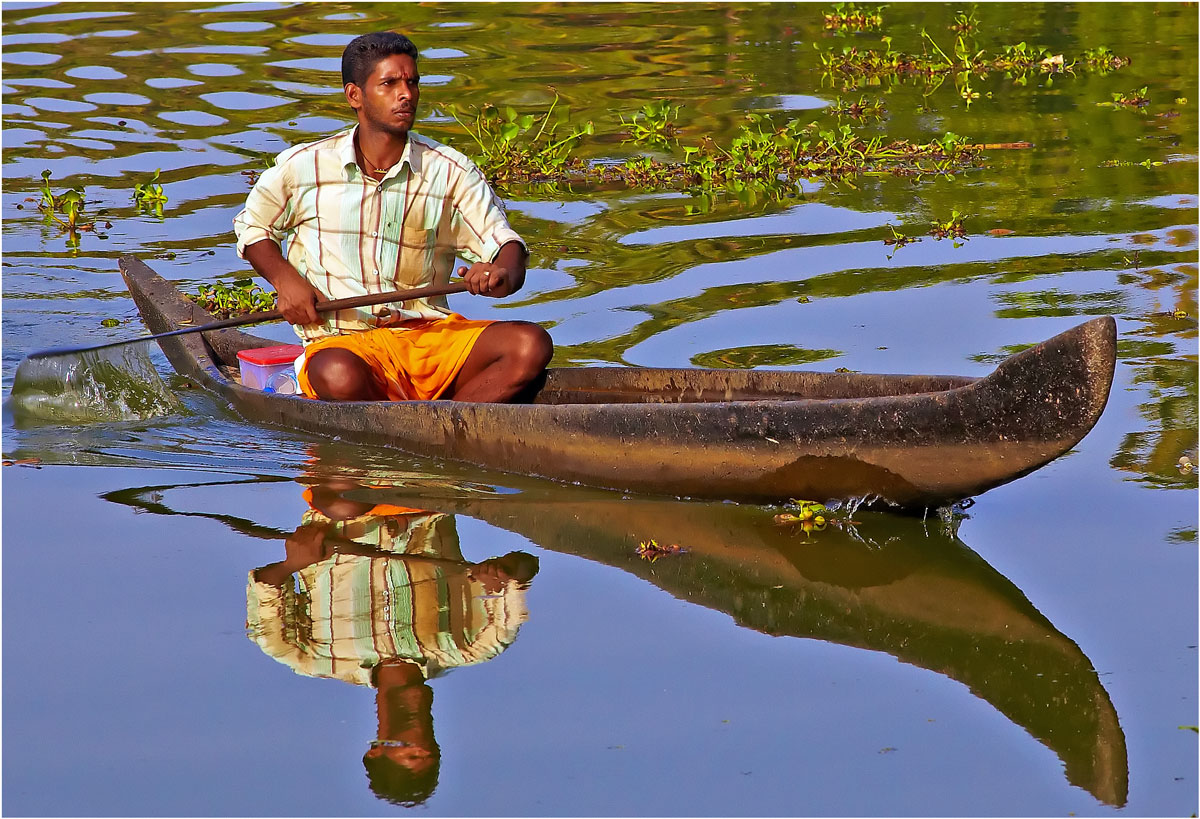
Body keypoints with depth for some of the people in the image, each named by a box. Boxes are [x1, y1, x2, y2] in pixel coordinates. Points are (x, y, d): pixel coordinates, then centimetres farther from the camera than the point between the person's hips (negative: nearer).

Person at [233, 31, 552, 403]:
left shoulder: (450, 172, 5)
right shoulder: (303, 167, 3)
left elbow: (504, 244, -1)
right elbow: (252, 228, 19)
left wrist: (502, 276, -26)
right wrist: (284, 280, -1)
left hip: (430, 334, 3)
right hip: (342, 340, -3)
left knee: (530, 345, -24)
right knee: (338, 376, -40)